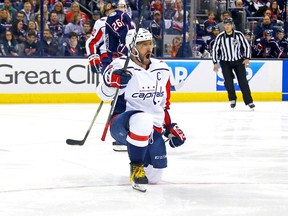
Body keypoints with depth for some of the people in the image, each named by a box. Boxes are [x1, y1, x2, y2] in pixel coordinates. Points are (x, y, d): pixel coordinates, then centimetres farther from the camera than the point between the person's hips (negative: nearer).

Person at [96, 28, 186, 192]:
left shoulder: (162, 70, 9)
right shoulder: (121, 67, -11)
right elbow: (104, 95, -15)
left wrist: (171, 127, 14)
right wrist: (113, 82, -34)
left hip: (153, 129, 6)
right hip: (123, 126, -6)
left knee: (154, 177, 7)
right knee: (143, 120, -42)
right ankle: (136, 167, -23)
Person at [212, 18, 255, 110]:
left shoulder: (239, 35, -11)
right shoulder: (220, 37, -9)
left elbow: (247, 46, -2)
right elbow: (215, 49, 0)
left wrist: (247, 58, -10)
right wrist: (215, 63, -2)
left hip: (239, 61, 0)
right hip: (225, 62, 1)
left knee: (243, 81, -5)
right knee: (228, 81, -8)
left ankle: (249, 101, -1)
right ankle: (232, 99, 13)